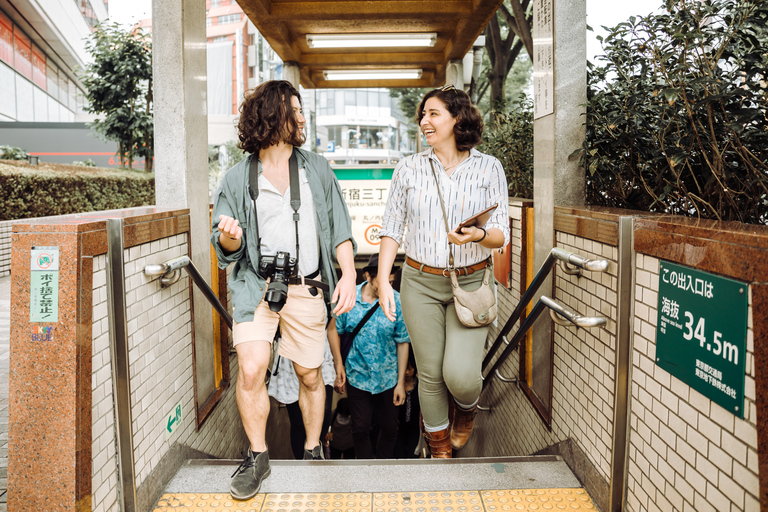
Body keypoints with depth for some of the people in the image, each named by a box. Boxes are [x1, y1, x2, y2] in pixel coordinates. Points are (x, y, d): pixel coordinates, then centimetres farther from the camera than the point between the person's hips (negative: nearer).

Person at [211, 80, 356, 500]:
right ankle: (257, 456, 6)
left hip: (305, 288, 2)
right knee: (251, 367, -17)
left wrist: (348, 275, -5)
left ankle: (313, 450, 31)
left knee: (309, 375, 8)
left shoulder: (317, 169, 7)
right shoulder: (238, 178, 2)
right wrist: (229, 238, -18)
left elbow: (339, 228, 7)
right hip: (257, 284, -1)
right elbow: (226, 245, 6)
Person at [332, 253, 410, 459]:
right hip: (357, 377, 0)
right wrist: (339, 367, 1)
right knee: (360, 428, 10)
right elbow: (336, 332, 2)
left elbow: (402, 342, -5)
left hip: (388, 378, 0)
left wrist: (401, 382, -3)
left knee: (389, 427, 13)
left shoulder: (397, 301, -12)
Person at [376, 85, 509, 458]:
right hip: (420, 282, 2)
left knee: (460, 374, -12)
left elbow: (501, 234, -1)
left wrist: (477, 235, -24)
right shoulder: (409, 168, 3)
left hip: (470, 282, -1)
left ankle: (467, 410, 27)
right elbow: (391, 229, 5)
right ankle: (440, 448, 31)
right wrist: (383, 282, -2)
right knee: (430, 373, 7)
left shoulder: (488, 168, 0)